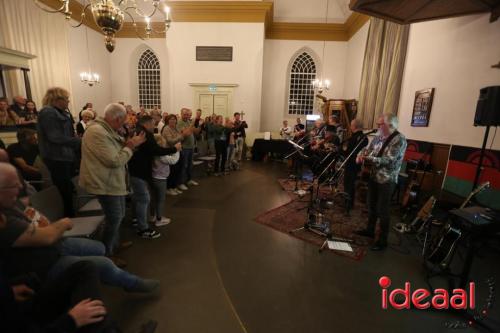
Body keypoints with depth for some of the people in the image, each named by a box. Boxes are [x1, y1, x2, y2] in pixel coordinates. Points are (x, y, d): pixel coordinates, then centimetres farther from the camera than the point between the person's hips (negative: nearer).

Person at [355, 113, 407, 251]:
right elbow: (368, 148, 12)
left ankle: (383, 240, 14)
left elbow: (388, 160, -25)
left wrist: (369, 158, -33)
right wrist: (361, 155, -11)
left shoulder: (399, 139, -17)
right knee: (371, 205, 18)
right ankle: (370, 230, 36)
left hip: (387, 180, -7)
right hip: (374, 176, 7)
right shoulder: (379, 136, 5)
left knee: (382, 210, 0)